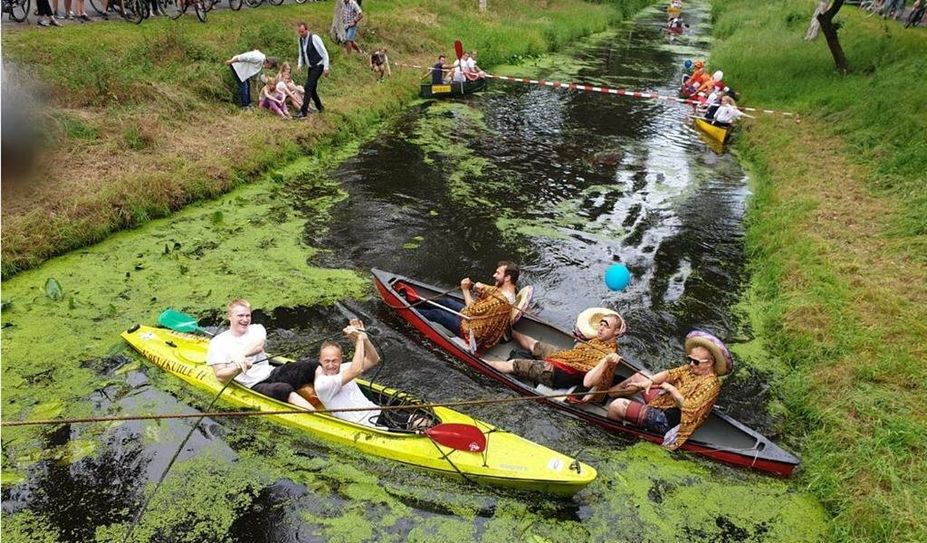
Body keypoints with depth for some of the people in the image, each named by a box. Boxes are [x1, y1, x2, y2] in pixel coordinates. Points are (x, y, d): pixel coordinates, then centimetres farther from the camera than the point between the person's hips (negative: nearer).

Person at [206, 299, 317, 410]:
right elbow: (220, 376, -7)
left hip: (272, 373, 5)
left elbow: (258, 346, -12)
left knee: (310, 367, -20)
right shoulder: (217, 342, 3)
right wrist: (239, 367, -26)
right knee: (286, 390, -36)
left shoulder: (257, 329, 13)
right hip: (254, 386, -5)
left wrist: (240, 354, -31)